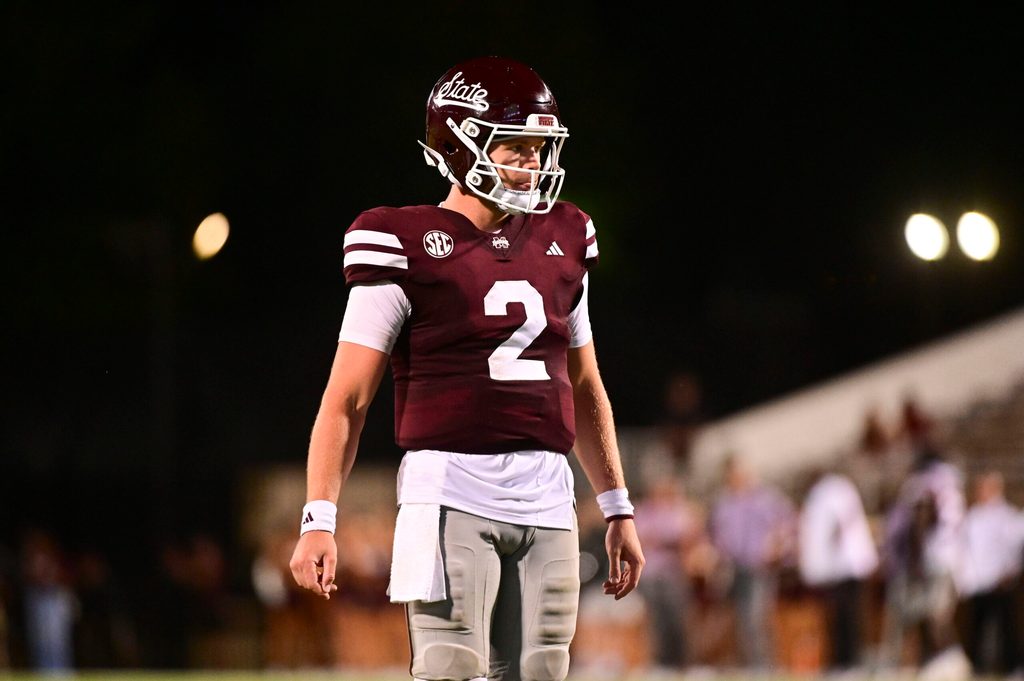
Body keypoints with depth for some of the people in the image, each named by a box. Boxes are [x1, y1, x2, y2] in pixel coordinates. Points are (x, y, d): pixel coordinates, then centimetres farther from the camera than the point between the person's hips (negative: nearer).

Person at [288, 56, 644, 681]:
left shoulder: (563, 240, 15)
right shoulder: (408, 246, -3)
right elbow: (346, 399, -4)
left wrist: (618, 510, 23)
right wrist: (319, 519, -13)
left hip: (547, 496, 5)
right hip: (451, 488, -5)